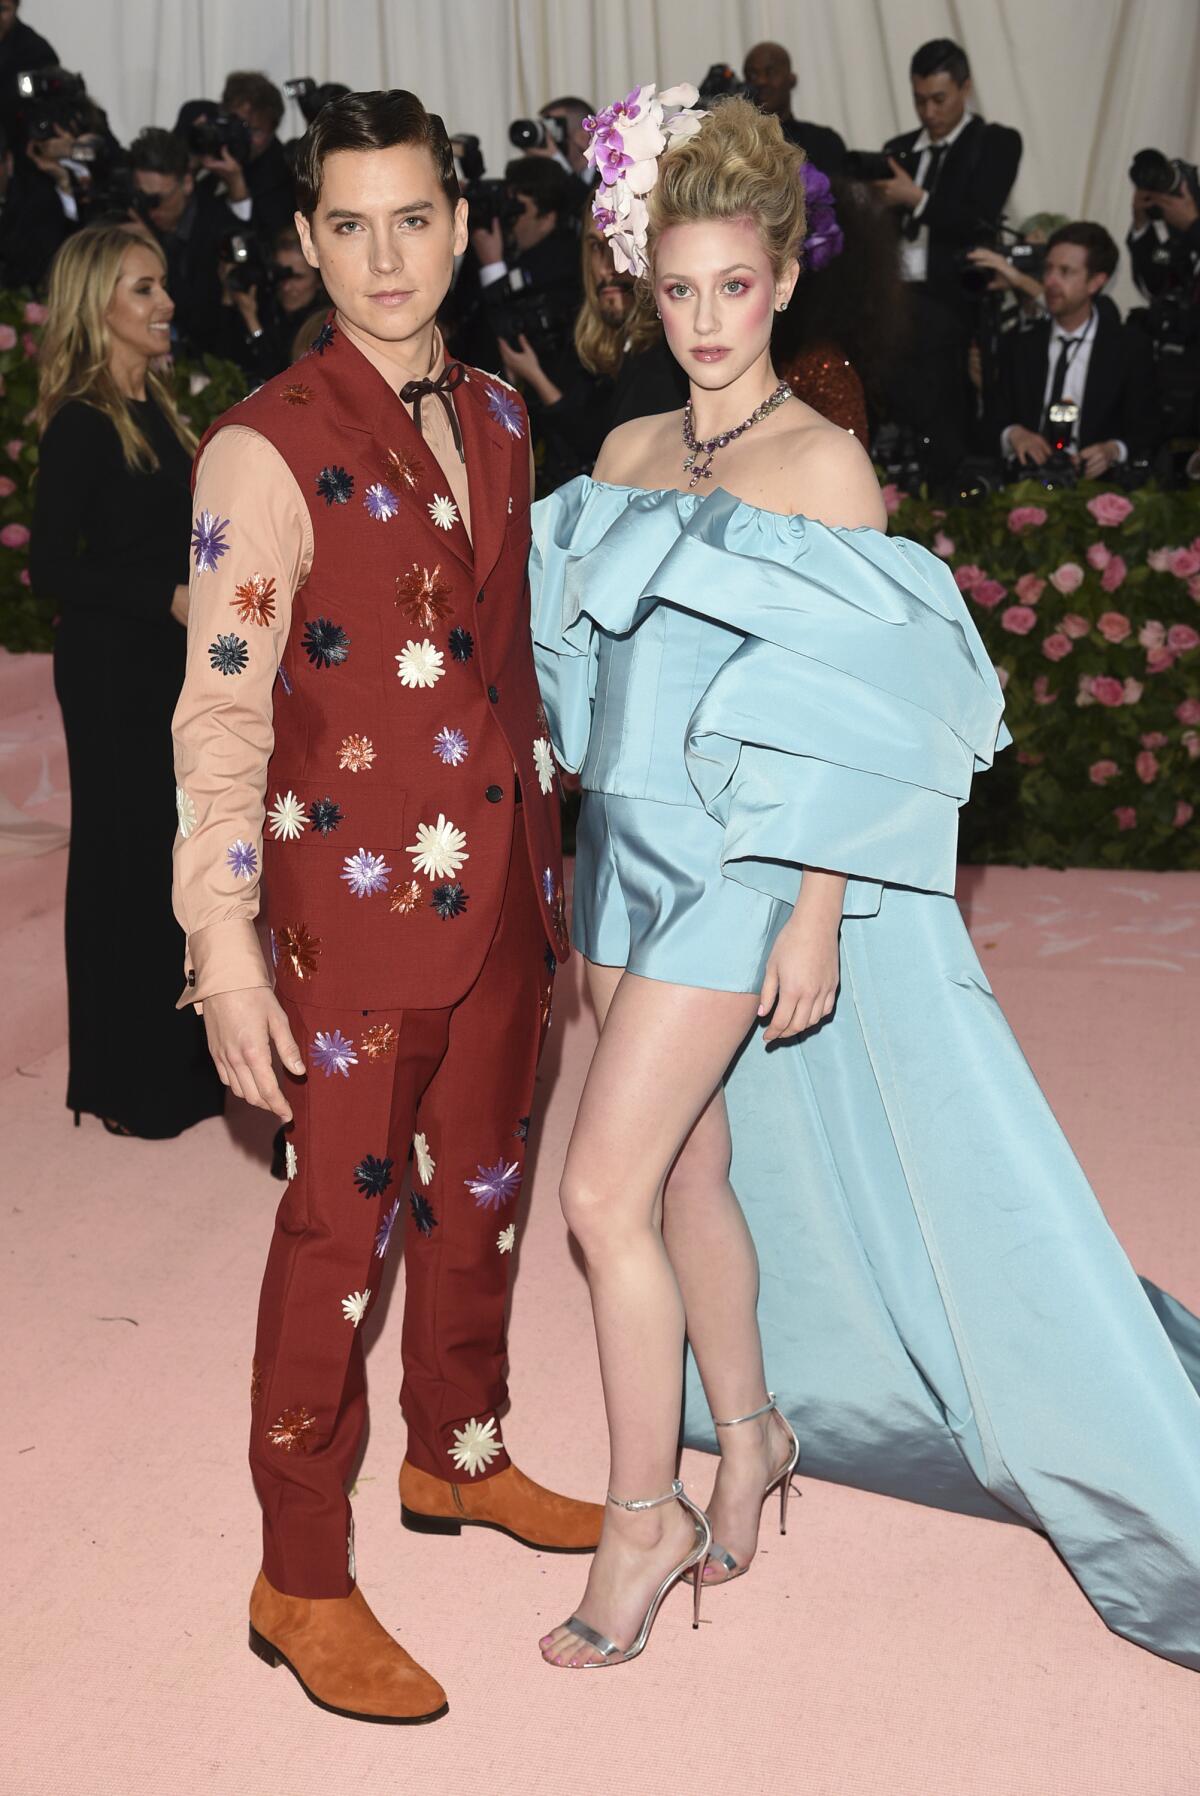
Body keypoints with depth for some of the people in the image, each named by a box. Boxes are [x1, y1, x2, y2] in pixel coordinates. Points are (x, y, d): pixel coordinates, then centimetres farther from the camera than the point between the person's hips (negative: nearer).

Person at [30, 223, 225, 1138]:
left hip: (172, 662, 8)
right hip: (113, 671, -8)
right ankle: (129, 1083, 16)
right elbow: (51, 567, -18)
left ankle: (181, 1056, 29)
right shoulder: (80, 423, -14)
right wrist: (171, 598, -21)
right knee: (127, 862, 1)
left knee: (181, 855, 14)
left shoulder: (156, 405, 10)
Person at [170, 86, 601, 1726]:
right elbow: (221, 712, -15)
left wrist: (548, 854, 17)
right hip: (354, 905, -7)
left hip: (502, 888, 7)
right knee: (341, 1237, 3)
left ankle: (458, 1457, 42)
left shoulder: (496, 419, 8)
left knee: (479, 1196, 20)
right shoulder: (266, 452, -13)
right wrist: (223, 946, -19)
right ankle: (303, 1584, 19)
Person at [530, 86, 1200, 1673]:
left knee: (606, 1189, -9)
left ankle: (641, 1515, 9)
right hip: (632, 847, 6)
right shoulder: (629, 453, 10)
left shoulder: (822, 463, -9)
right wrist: (602, 863, 16)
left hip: (745, 864, -6)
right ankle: (750, 1435, 35)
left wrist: (817, 921, -17)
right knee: (693, 1170, 15)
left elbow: (855, 722, -13)